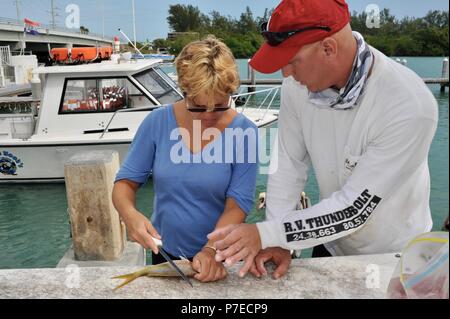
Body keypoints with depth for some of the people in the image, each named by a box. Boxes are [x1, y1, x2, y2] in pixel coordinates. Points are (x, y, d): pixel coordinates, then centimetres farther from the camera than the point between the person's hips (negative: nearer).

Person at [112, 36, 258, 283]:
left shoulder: (244, 131, -16)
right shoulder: (158, 122, -10)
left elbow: (238, 204, -18)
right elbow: (125, 182, -5)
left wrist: (212, 250, -32)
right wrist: (130, 214, -25)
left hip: (222, 256, -2)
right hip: (165, 253, 3)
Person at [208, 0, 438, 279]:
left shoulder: (411, 106, -33)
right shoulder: (298, 84, -18)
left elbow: (356, 208, -30)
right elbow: (289, 164, -9)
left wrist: (264, 234, -32)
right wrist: (278, 243, -16)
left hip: (394, 257, -4)